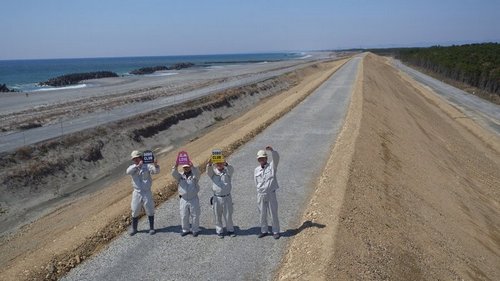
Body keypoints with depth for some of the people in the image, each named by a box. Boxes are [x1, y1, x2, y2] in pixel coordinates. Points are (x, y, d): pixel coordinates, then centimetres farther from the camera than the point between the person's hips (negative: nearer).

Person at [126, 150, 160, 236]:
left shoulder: (147, 166, -6)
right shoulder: (132, 167, -1)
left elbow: (156, 171, -22)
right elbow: (128, 171, -24)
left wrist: (156, 165, -46)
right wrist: (137, 166, -40)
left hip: (147, 192, -2)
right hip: (137, 193, 2)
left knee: (150, 210, 6)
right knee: (135, 211, 12)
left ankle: (151, 228, 21)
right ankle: (134, 229, 28)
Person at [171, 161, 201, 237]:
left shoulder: (194, 176, -2)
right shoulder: (180, 176, 4)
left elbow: (197, 173, -26)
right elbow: (174, 174, -15)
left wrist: (192, 166, -44)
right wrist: (175, 167, -36)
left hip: (194, 199, -2)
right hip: (183, 200, 2)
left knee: (195, 216, 6)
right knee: (184, 216, 10)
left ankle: (195, 230, 20)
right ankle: (185, 230, 26)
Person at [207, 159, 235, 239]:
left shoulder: (227, 171, 2)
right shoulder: (213, 172, 4)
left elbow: (231, 170, -20)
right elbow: (208, 172, -18)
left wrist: (226, 164, -41)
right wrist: (209, 164, -40)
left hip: (227, 197, 0)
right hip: (217, 198, 1)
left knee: (228, 215, 8)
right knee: (218, 216, 8)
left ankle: (230, 230, 22)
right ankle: (219, 231, 20)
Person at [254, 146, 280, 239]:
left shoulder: (272, 166, -3)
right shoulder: (256, 170, 6)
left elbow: (276, 158, -22)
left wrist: (272, 150, -38)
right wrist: (260, 190, 13)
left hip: (271, 194, -3)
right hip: (261, 195, 3)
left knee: (274, 214, 4)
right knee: (262, 214, 12)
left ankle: (275, 231, 18)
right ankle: (264, 231, 27)